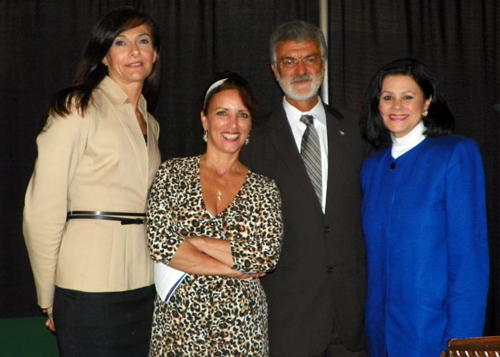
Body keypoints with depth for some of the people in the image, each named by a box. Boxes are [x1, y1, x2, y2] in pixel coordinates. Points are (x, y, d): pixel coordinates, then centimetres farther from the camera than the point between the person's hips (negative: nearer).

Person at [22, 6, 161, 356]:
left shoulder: (149, 124, 16)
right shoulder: (77, 109, -5)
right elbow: (43, 209, -8)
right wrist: (48, 298, -5)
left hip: (143, 286, 6)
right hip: (90, 287, -6)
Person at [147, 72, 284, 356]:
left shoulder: (264, 189, 3)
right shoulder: (174, 173, 0)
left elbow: (268, 255, -10)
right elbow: (161, 244, -10)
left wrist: (191, 242, -13)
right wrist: (234, 268, -12)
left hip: (242, 328, 1)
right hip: (180, 321, -1)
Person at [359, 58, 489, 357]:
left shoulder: (458, 154, -8)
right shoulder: (372, 167, 9)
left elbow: (470, 255, -12)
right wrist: (375, 326, 5)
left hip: (434, 332, -5)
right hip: (382, 332, 5)